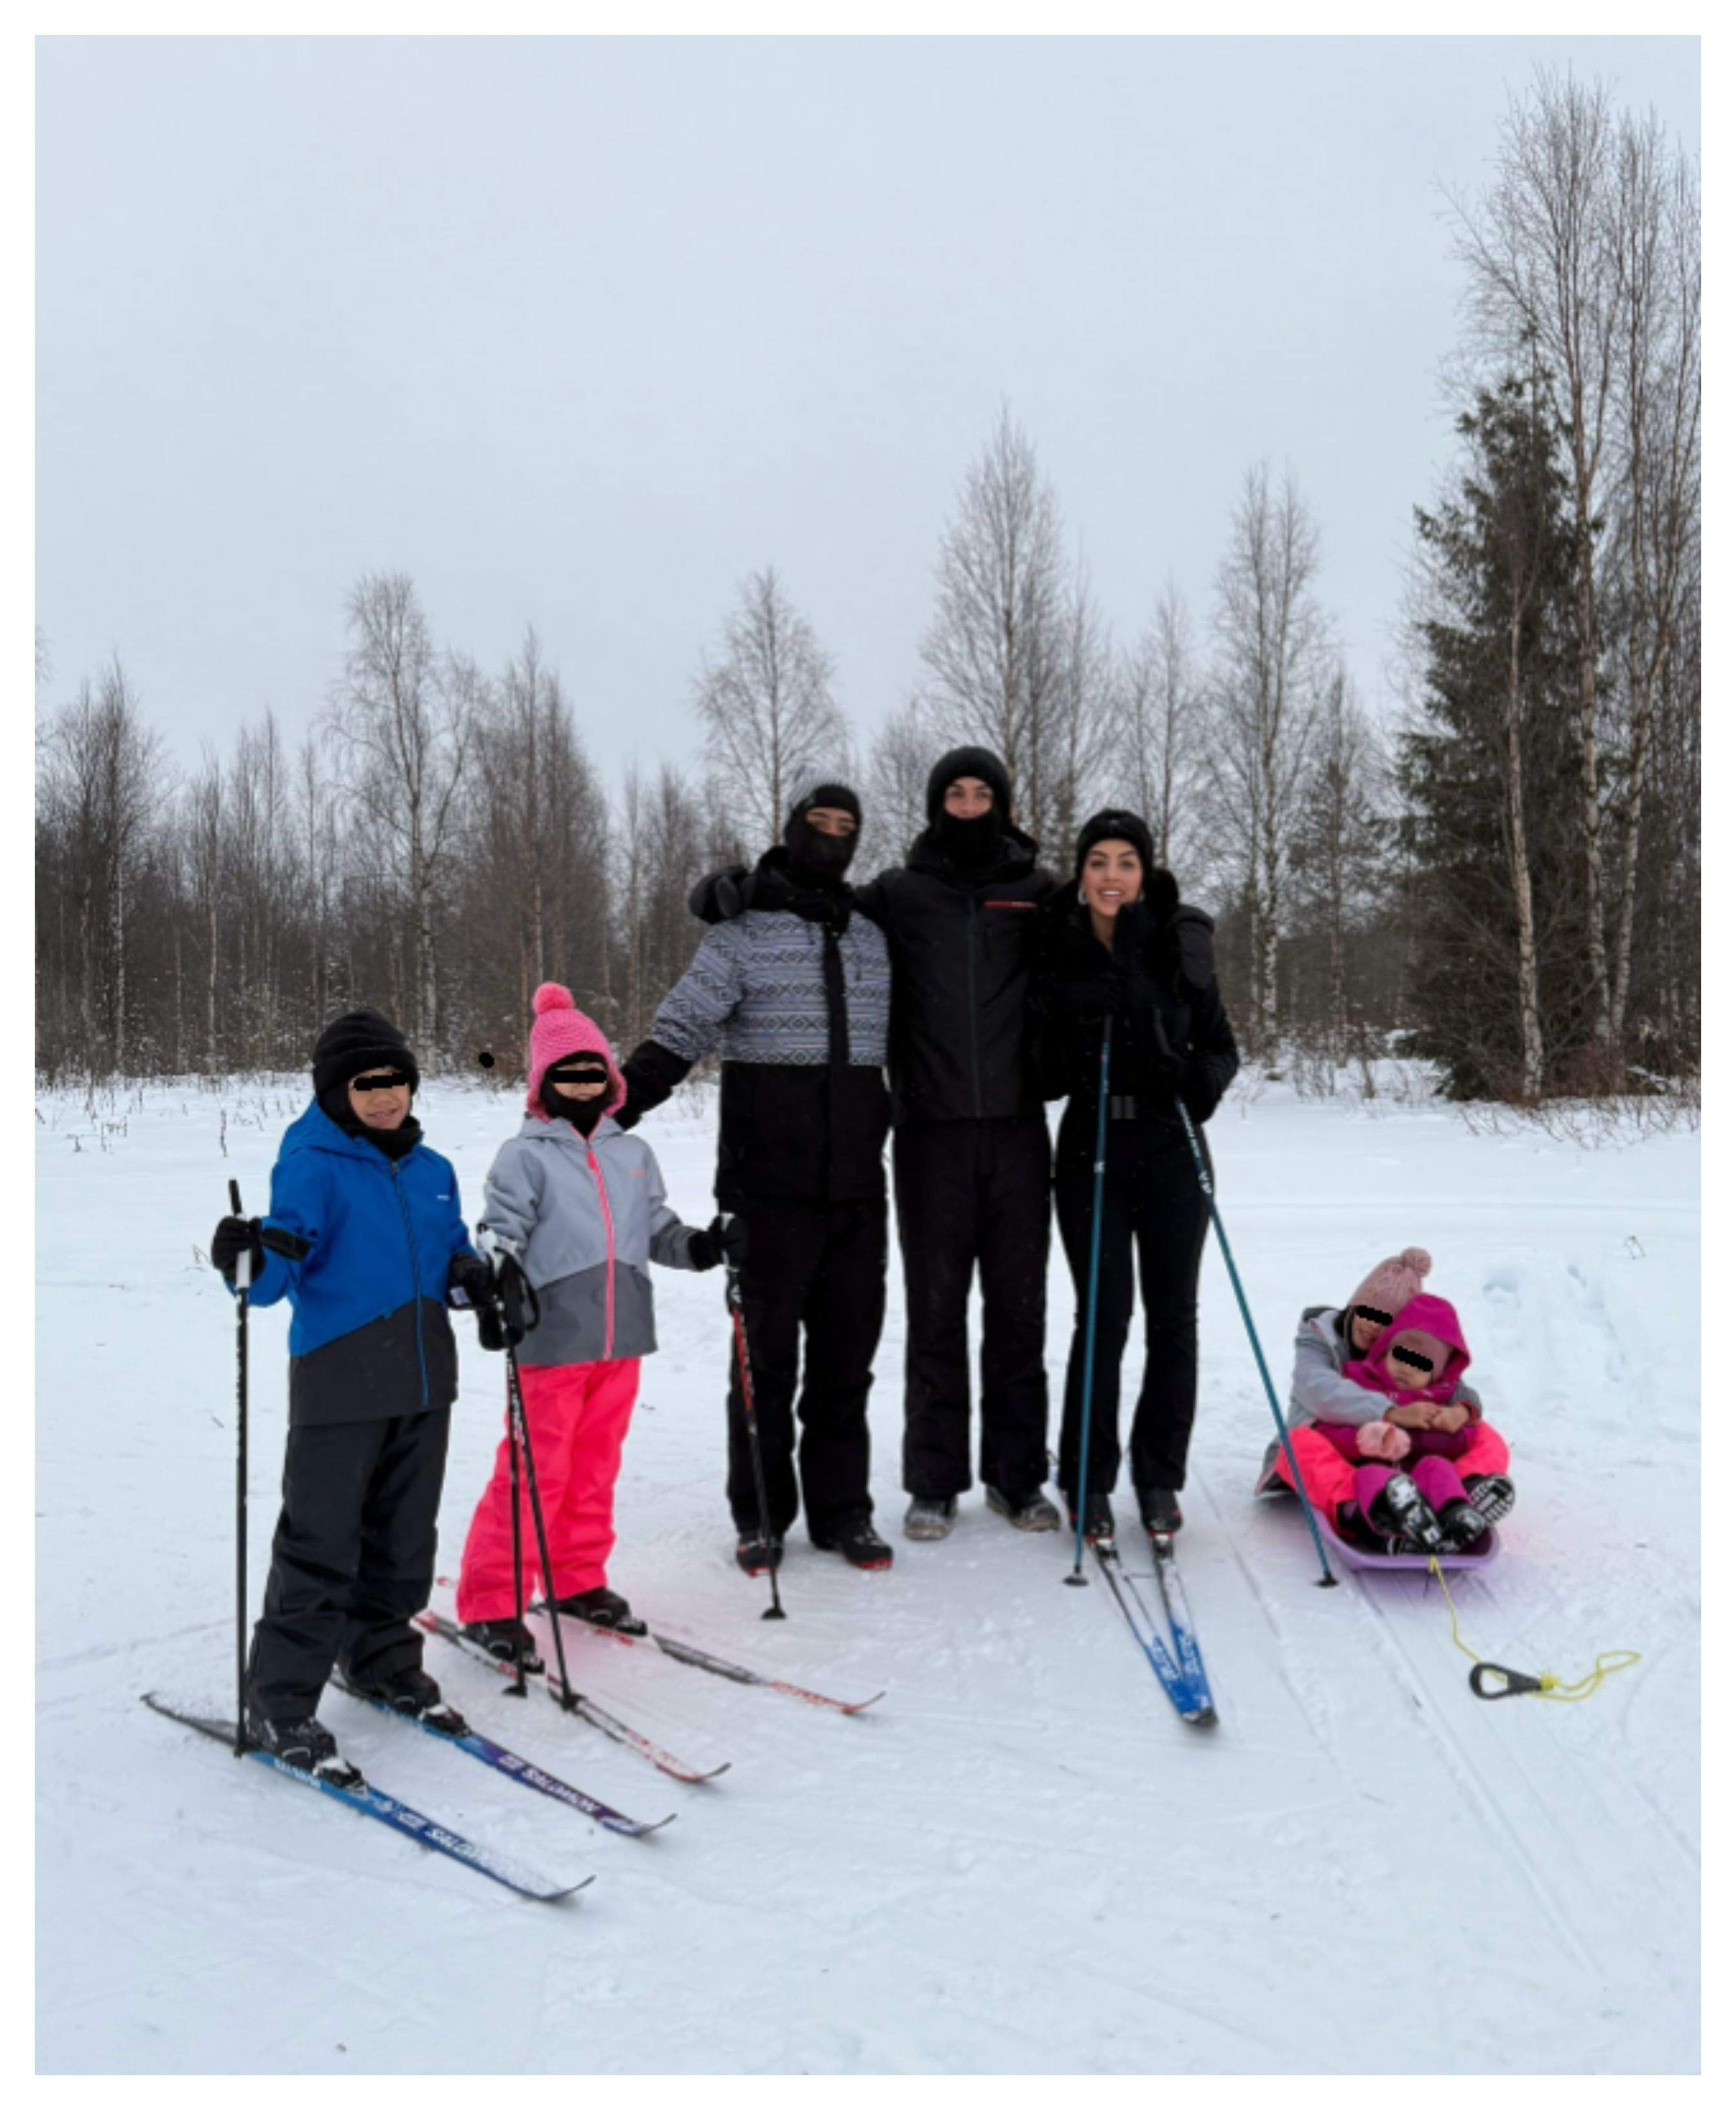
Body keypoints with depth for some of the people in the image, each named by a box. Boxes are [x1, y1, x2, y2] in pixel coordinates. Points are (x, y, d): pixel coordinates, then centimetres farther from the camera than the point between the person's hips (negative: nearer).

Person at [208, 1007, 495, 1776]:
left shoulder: (433, 1170, 10)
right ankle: (280, 1704, 10)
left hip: (423, 1381, 6)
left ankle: (383, 1660, 35)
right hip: (340, 1384, -6)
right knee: (320, 1546, -2)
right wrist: (253, 1263, -38)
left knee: (402, 1538, 16)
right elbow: (279, 1270, -16)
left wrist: (470, 1275, -1)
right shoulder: (312, 1166, -8)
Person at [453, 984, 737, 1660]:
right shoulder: (524, 1156, -3)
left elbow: (658, 1229, 15)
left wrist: (702, 1245, -2)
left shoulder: (632, 1153, 13)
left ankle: (578, 1579, 31)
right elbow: (500, 1234, -10)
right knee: (535, 1472, -2)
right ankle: (491, 1601, 11)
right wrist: (503, 1281, -28)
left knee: (596, 1467, 15)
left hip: (621, 1337, 5)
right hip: (551, 1340, -5)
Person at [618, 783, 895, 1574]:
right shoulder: (741, 935, -1)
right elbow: (679, 1034, -8)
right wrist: (607, 1109, -19)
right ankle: (760, 1514, 16)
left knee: (846, 1354, 9)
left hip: (856, 1187, 4)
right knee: (767, 1352, 4)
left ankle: (841, 1508, 20)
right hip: (772, 1188, -4)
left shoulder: (872, 937, 13)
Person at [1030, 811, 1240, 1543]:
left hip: (1171, 1152, 1)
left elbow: (1221, 1045, 7)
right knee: (1103, 1314, -3)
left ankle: (1160, 1478, 21)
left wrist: (1202, 1079, -14)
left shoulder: (1180, 945, 1)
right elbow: (1041, 1069, 4)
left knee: (1172, 1316, 6)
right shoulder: (1054, 951, 1)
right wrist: (1072, 1064, -17)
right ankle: (1088, 1482, 12)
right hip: (1090, 1151, -1)